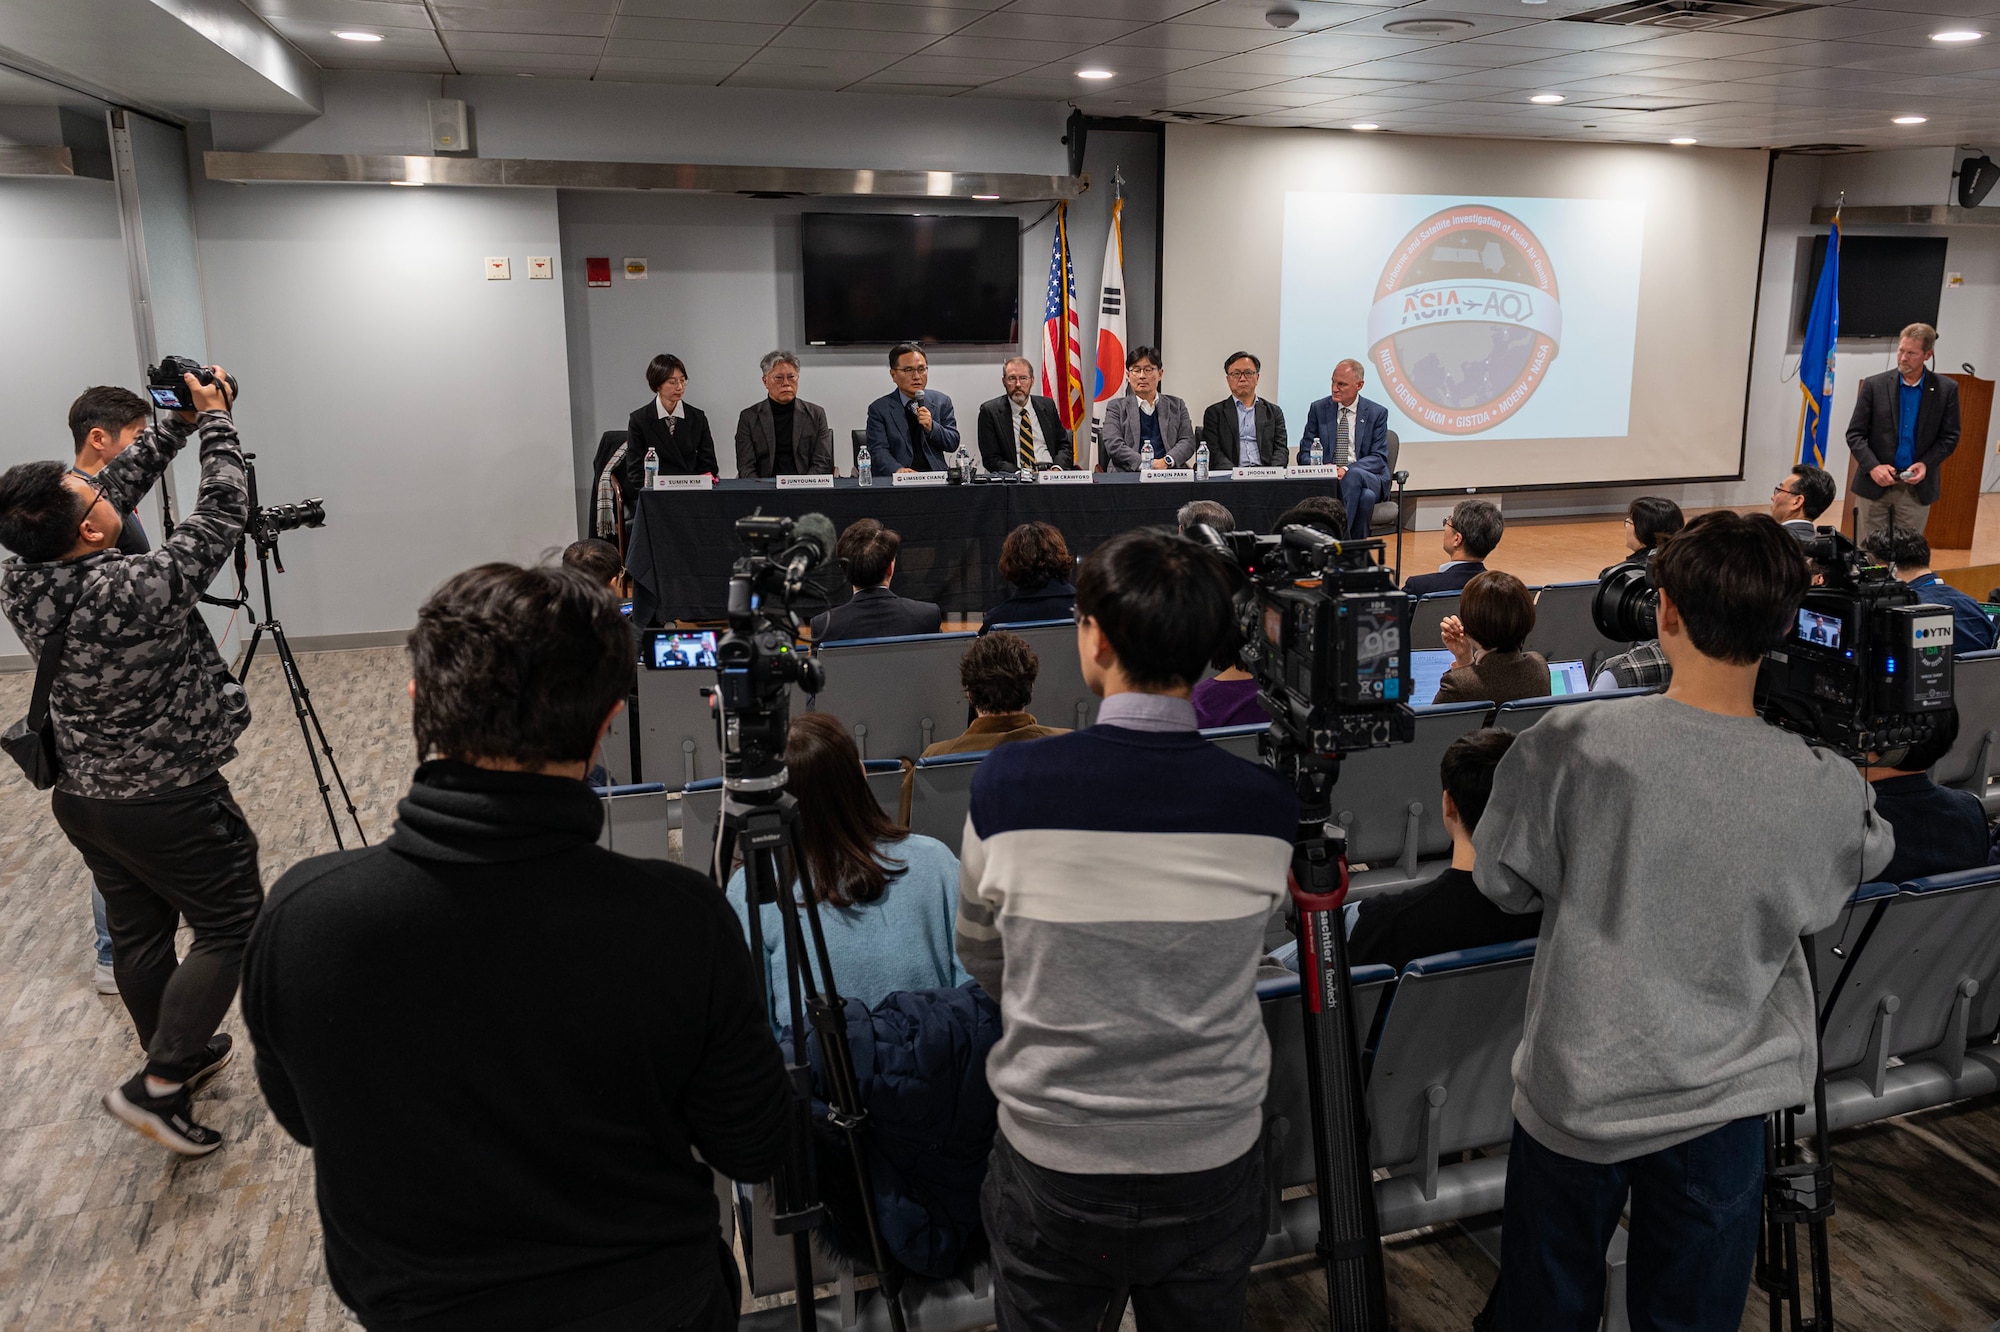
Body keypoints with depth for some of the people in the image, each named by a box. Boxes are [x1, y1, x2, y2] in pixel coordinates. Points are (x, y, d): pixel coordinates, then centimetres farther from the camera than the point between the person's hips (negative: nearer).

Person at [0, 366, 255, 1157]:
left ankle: (178, 1060, 37)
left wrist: (177, 426, 7)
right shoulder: (135, 591, -30)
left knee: (139, 933, 20)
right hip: (168, 803, -8)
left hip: (82, 795, 8)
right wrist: (213, 421, -5)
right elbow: (224, 513, -19)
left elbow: (119, 488, 4)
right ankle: (160, 1084, 4)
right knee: (230, 926, 7)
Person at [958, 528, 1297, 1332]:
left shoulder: (1005, 787, -19)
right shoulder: (1269, 805, -16)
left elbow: (983, 967, -4)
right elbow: (1239, 953, 0)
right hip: (1214, 1165, 2)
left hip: (1054, 1169, -1)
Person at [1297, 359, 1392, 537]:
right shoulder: (1319, 409, 9)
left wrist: (1347, 470, -19)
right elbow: (1304, 453, 8)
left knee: (1354, 475, -37)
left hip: (1366, 478, 0)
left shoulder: (1377, 413, 6)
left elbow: (1379, 457, -1)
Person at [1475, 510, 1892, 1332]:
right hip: (1721, 1106, 2)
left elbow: (1502, 882, -7)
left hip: (1576, 1093, -1)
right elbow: (1818, 910, 6)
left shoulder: (1569, 746, -21)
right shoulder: (1826, 790, -15)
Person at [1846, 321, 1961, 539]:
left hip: (1916, 488, 0)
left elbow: (1949, 437, 5)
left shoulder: (1946, 389, 2)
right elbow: (1855, 433, -1)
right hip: (1875, 484, 0)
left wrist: (1926, 464, -12)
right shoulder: (1874, 385, -1)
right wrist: (1873, 466, -14)